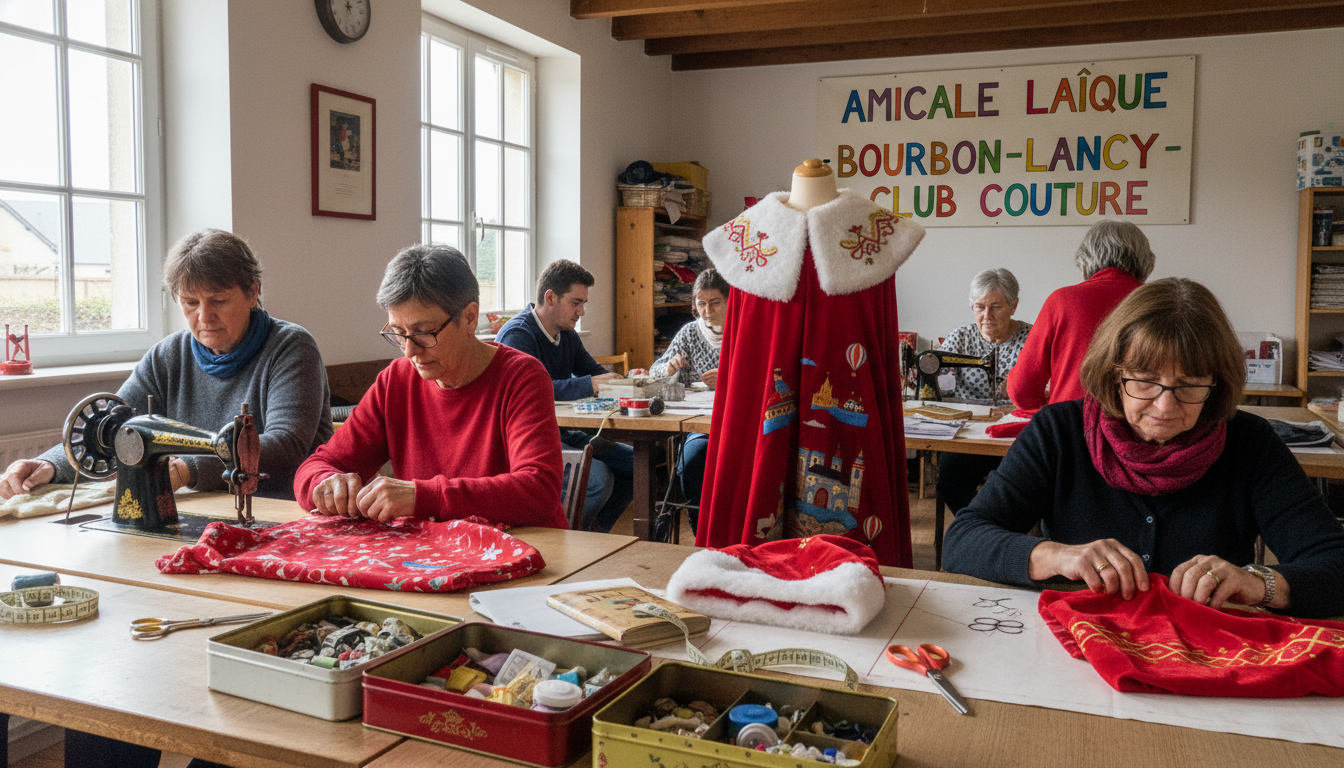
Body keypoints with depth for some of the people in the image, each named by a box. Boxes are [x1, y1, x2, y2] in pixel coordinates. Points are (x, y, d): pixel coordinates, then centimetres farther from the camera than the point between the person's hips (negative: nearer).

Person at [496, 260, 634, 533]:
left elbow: (594, 371, 21)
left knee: (633, 462, 1)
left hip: (561, 434, 9)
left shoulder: (567, 335, 13)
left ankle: (593, 532, 13)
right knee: (598, 477, -28)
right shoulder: (517, 334, -15)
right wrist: (590, 385, -33)